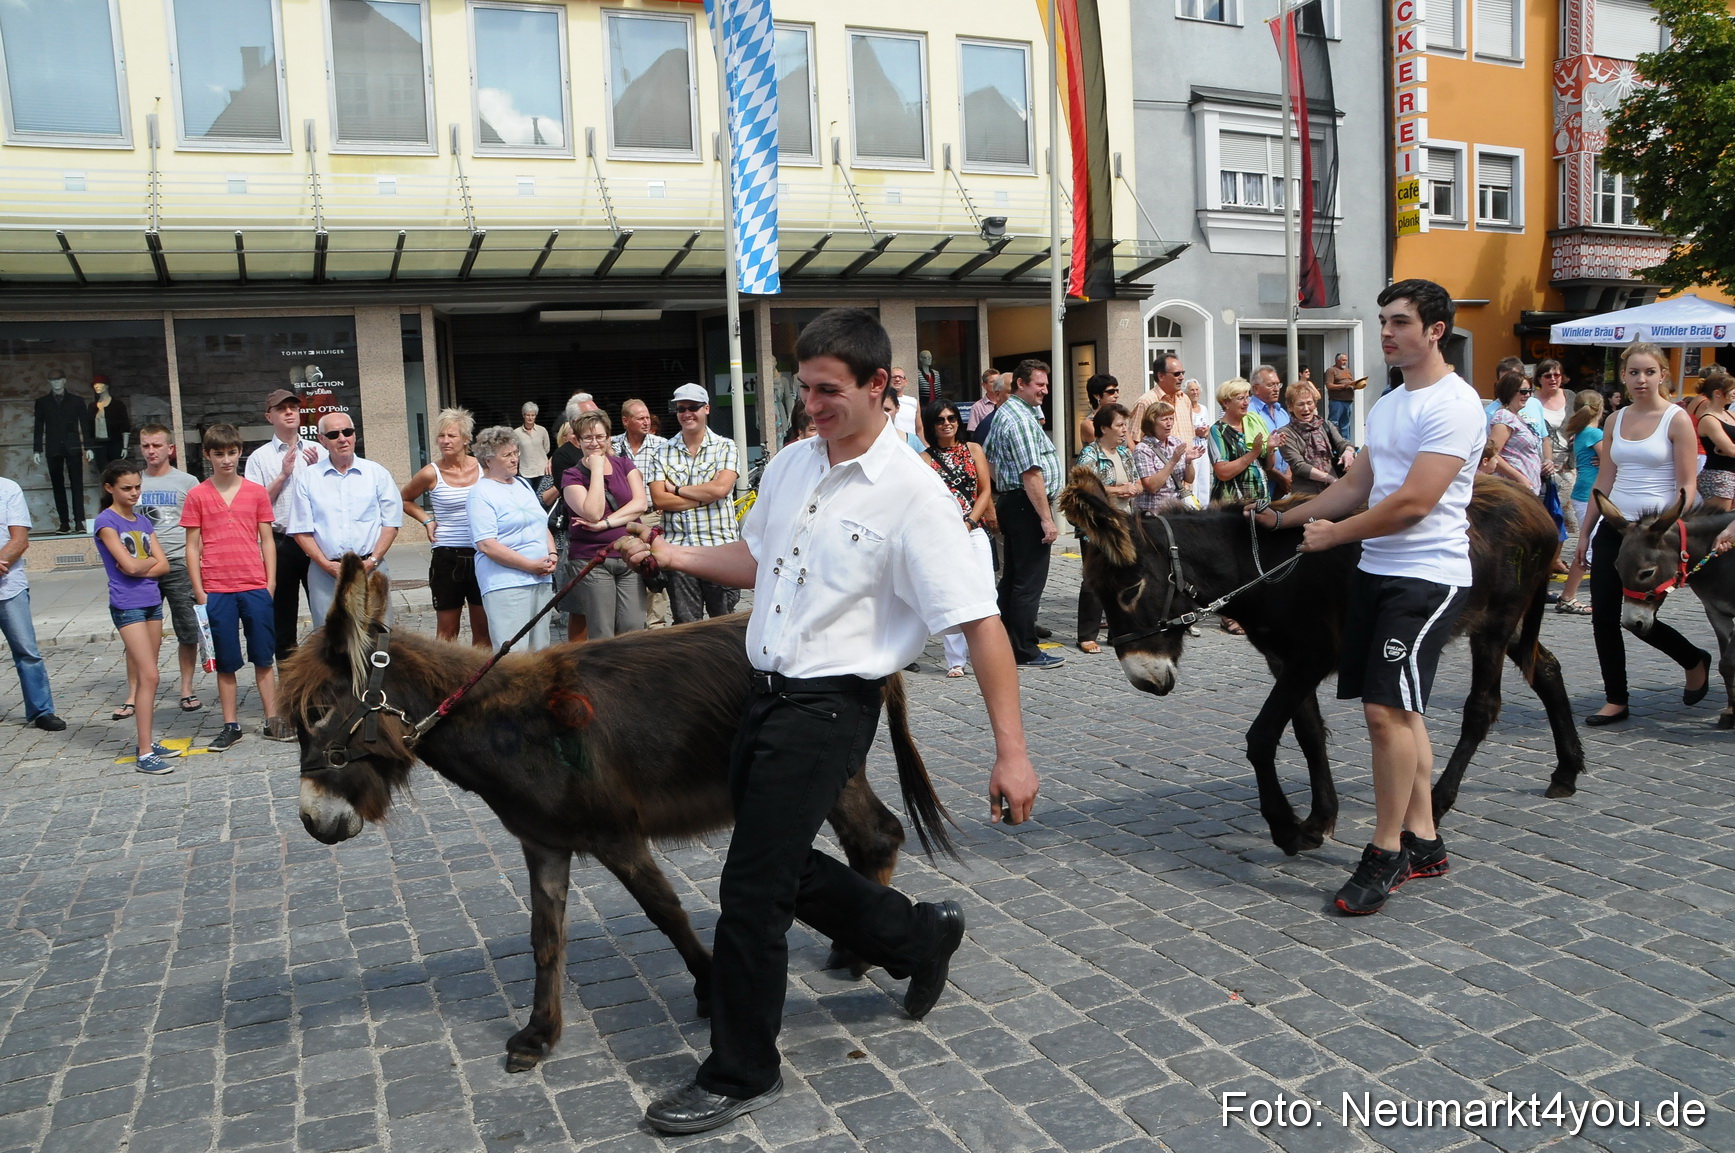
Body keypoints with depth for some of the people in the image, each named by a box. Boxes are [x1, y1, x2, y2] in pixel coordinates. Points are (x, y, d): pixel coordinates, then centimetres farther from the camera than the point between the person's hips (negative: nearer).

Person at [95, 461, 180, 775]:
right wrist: (150, 560, 3)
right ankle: (145, 755, -9)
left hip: (152, 602, 7)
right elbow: (129, 566, -15)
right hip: (127, 605, -7)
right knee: (148, 676, -11)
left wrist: (138, 567, -12)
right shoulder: (105, 521, -7)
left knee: (147, 676, 9)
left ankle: (148, 742, 16)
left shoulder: (143, 520, 12)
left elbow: (163, 565, 5)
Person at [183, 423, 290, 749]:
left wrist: (270, 583, 2)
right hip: (216, 591, -1)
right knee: (225, 662, 7)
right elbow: (193, 547, 3)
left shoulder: (256, 492, 5)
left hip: (255, 588, 1)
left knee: (264, 658, 6)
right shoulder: (198, 496, 2)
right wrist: (199, 592, -2)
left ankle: (273, 721, 14)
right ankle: (231, 725, 15)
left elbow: (267, 540, 8)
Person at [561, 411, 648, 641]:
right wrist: (597, 470, -9)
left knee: (633, 630, -4)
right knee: (601, 635, -4)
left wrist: (604, 523, -12)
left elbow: (641, 503, -2)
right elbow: (593, 513, -14)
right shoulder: (572, 476, 1)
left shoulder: (624, 464, 11)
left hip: (629, 557, 3)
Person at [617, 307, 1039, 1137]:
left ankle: (740, 1076, 19)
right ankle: (920, 938, 40)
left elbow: (979, 623, -19)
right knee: (781, 866, 18)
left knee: (752, 889, -3)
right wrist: (670, 555, 6)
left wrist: (1011, 752, -23)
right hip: (766, 693, 8)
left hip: (828, 705, -8)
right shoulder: (788, 466, 6)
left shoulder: (912, 495, -16)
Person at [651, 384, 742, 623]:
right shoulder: (664, 452, 10)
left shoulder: (725, 447, 4)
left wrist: (677, 489, -4)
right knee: (685, 624, 5)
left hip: (719, 547, -2)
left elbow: (720, 488, -13)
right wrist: (705, 497, -9)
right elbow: (659, 499, -3)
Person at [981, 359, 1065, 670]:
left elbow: (986, 457, 22)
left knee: (1012, 577, 15)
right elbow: (1031, 473, -22)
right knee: (1030, 581, -5)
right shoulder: (1021, 419, -17)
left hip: (1010, 502, 11)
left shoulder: (1003, 412, 16)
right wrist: (1047, 518, -21)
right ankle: (1025, 652, -1)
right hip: (1027, 506, -11)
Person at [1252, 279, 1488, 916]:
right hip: (1377, 572, 9)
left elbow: (1414, 502, -20)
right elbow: (1356, 487, 21)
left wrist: (1332, 535, -12)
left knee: (1387, 710, -13)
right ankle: (1423, 842, 23)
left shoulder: (1453, 404, -14)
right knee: (1396, 710, 12)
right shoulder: (1387, 404, 16)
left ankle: (1386, 852, 1)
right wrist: (1289, 516, 13)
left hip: (1427, 576, -9)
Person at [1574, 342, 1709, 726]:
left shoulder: (1677, 419, -4)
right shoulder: (1615, 421, 10)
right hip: (1613, 526, 5)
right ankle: (1616, 700, 11)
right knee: (1603, 615, 0)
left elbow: (1688, 485, -8)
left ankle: (1695, 660, 29)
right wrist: (1584, 532, 11)